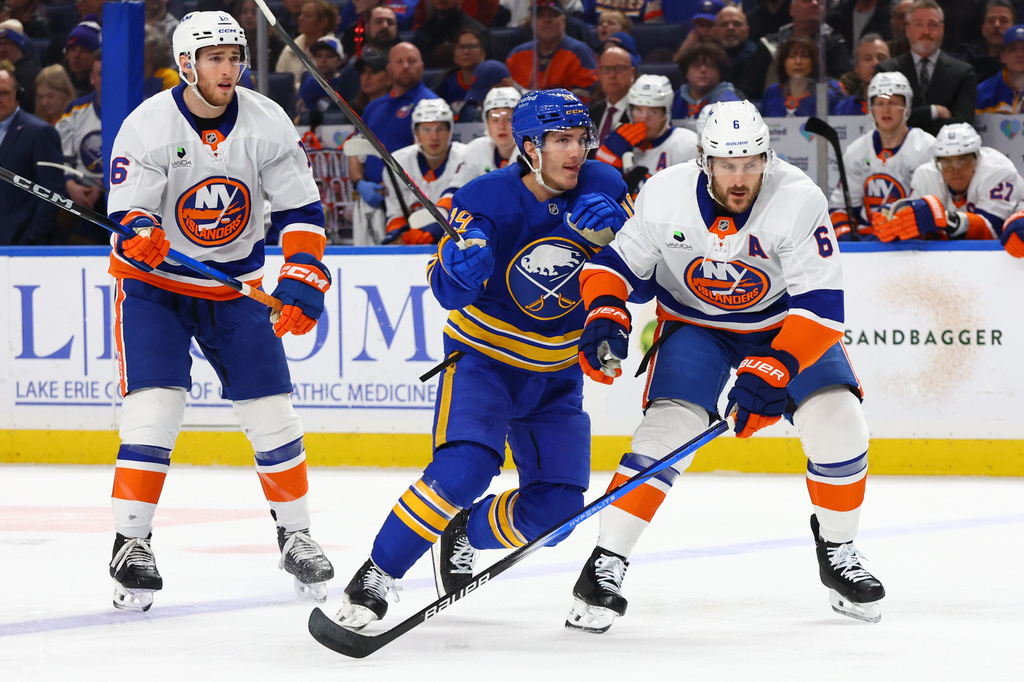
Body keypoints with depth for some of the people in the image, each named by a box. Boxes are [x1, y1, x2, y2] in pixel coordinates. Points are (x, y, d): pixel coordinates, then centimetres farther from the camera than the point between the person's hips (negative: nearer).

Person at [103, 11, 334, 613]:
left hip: (235, 284, 3)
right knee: (154, 407, -17)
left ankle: (295, 535, 17)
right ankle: (131, 543, -8)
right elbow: (127, 212, -19)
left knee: (271, 412, 0)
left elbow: (301, 210, -6)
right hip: (154, 283, -3)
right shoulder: (148, 126, -17)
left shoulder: (267, 124, -10)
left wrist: (303, 279, -19)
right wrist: (138, 232, -42)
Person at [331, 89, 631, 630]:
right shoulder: (487, 200, -19)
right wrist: (458, 265, -42)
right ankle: (373, 580, -21)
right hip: (483, 357, -4)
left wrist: (611, 232, -27)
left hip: (555, 372, 5)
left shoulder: (602, 188, -10)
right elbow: (449, 292, -18)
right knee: (464, 468, -28)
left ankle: (462, 536, 25)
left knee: (558, 504, -3)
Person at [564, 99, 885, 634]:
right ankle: (605, 565, -16)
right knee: (669, 426, -22)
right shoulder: (664, 196, -23)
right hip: (693, 323, 0)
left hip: (784, 323, 0)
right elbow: (618, 261, -7)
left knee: (837, 422, -17)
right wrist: (605, 316, -25)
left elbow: (821, 305, -29)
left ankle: (837, 552, 9)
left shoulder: (799, 201, -29)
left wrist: (772, 371, -39)